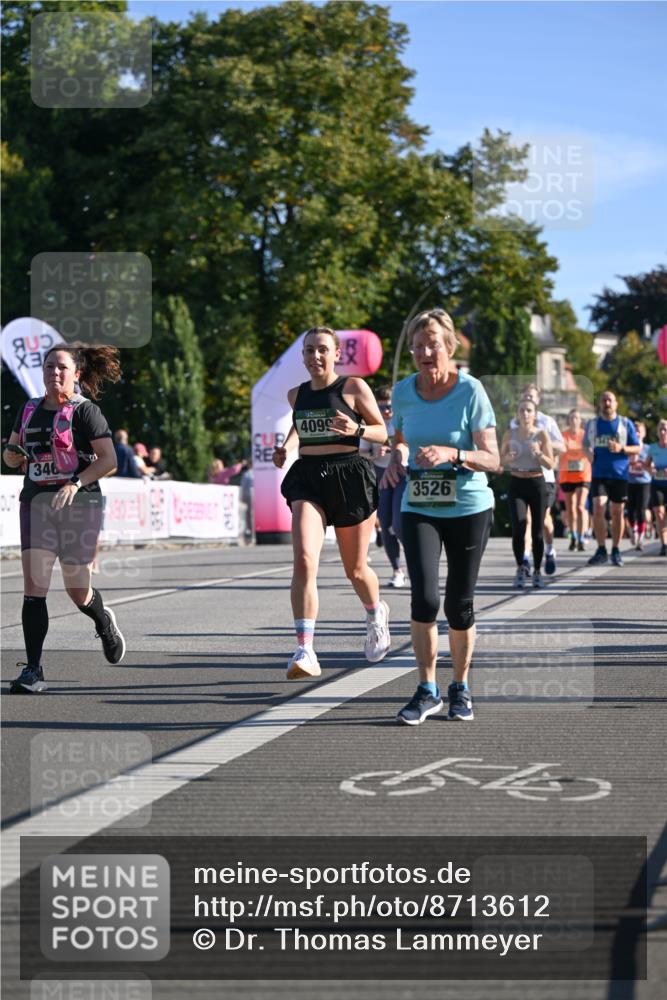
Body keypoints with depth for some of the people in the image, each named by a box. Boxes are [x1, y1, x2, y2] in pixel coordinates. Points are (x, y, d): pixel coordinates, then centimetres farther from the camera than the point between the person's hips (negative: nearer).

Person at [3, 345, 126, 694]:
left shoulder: (85, 411, -5)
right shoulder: (29, 410, 11)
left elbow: (109, 460, -11)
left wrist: (76, 483, -24)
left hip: (79, 504, -4)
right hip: (37, 503, 4)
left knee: (77, 591, 5)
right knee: (33, 586, -10)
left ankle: (104, 620, 41)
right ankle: (33, 671, -8)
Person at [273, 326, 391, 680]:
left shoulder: (353, 388, -2)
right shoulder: (296, 394, 11)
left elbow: (384, 431, 3)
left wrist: (357, 430, -17)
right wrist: (285, 447, 13)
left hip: (350, 478, -2)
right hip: (307, 478, 2)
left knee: (355, 569, 11)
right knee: (304, 560, -20)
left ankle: (376, 613, 47)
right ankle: (305, 651, -25)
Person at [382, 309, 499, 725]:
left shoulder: (470, 390, -11)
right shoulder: (403, 391, 0)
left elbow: (492, 459, -12)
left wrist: (451, 454, -29)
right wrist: (396, 461, -3)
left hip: (469, 508, -2)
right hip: (418, 508, 2)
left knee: (459, 604, 3)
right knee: (424, 597, -14)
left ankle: (461, 687, 24)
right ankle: (427, 690, 0)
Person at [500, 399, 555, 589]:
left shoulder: (541, 434, -4)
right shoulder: (510, 434, 1)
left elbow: (550, 464, -5)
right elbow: (501, 458, 12)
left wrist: (538, 453, -22)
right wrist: (508, 458, -10)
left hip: (537, 483, 0)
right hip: (516, 484, 0)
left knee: (537, 531, 2)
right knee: (518, 527, -14)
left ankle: (537, 572, 17)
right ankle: (520, 569, 4)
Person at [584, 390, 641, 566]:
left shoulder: (625, 424, 2)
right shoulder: (592, 424, 8)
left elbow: (637, 448, 3)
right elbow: (586, 445, 21)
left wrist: (621, 448, -15)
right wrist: (588, 453, -2)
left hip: (620, 474, -1)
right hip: (599, 474, 1)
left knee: (617, 512, 4)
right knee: (598, 509, -14)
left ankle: (616, 550, 17)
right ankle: (601, 550, -3)